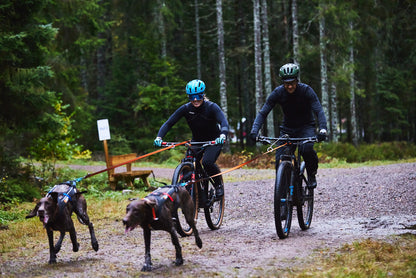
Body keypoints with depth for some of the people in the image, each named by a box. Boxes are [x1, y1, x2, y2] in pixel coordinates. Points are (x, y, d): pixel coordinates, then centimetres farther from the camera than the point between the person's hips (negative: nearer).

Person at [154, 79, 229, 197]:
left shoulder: (212, 107, -22)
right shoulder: (186, 108, -14)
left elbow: (224, 122, -36)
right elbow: (169, 123, -17)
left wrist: (223, 135, -58)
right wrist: (159, 137, -35)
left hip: (213, 141, -4)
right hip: (196, 141, 4)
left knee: (207, 162, -29)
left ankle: (219, 185, -3)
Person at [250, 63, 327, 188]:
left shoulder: (306, 90, -20)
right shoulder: (278, 92, -15)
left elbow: (319, 111, -27)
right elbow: (262, 113, -15)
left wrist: (322, 130, -45)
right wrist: (254, 131, -32)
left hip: (306, 127, -2)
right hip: (287, 128, 2)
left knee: (306, 149, -33)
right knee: (280, 160, -14)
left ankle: (312, 174, -5)